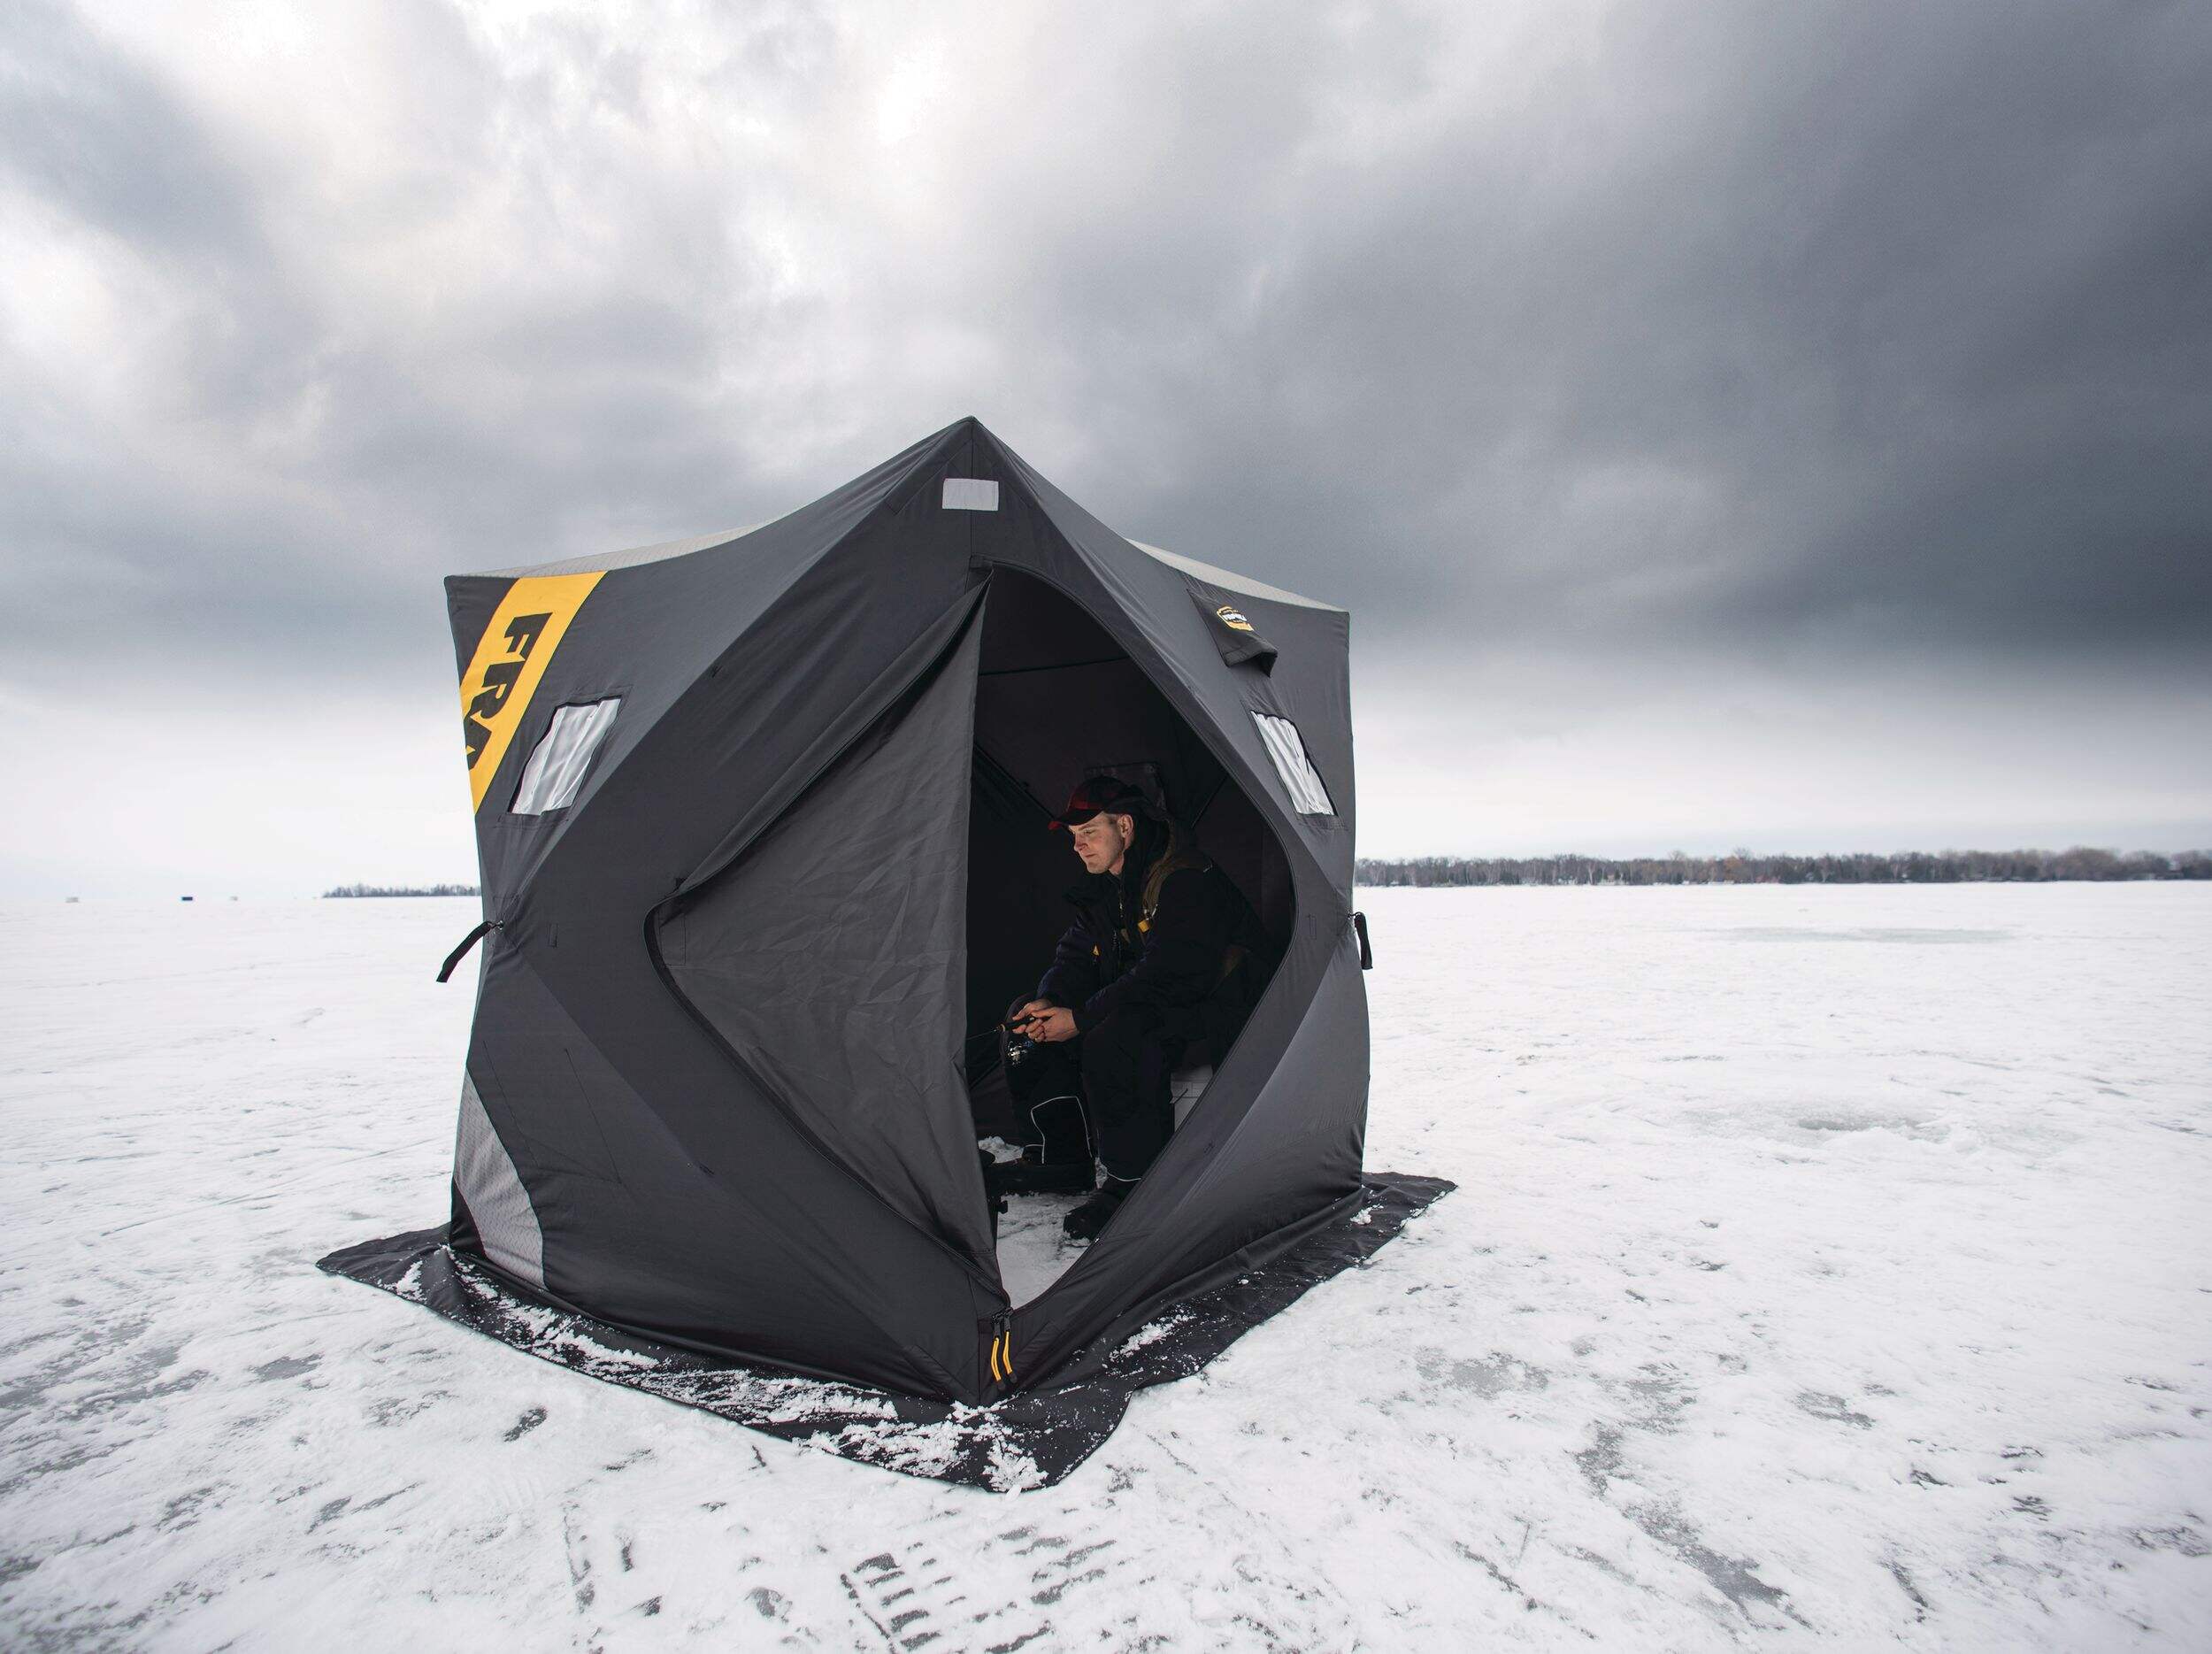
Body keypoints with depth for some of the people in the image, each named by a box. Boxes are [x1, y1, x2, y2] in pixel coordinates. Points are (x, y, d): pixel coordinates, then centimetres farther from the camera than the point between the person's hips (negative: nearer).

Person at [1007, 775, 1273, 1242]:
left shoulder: (1184, 881, -22)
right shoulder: (1103, 889, 7)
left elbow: (1169, 976, -30)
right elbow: (1077, 956, 9)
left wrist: (1081, 1018, -27)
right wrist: (1048, 1001, -13)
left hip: (1210, 1008, -9)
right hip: (1146, 1006, 9)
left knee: (1112, 1041, -36)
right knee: (1025, 1020, 0)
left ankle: (1133, 1182, -18)